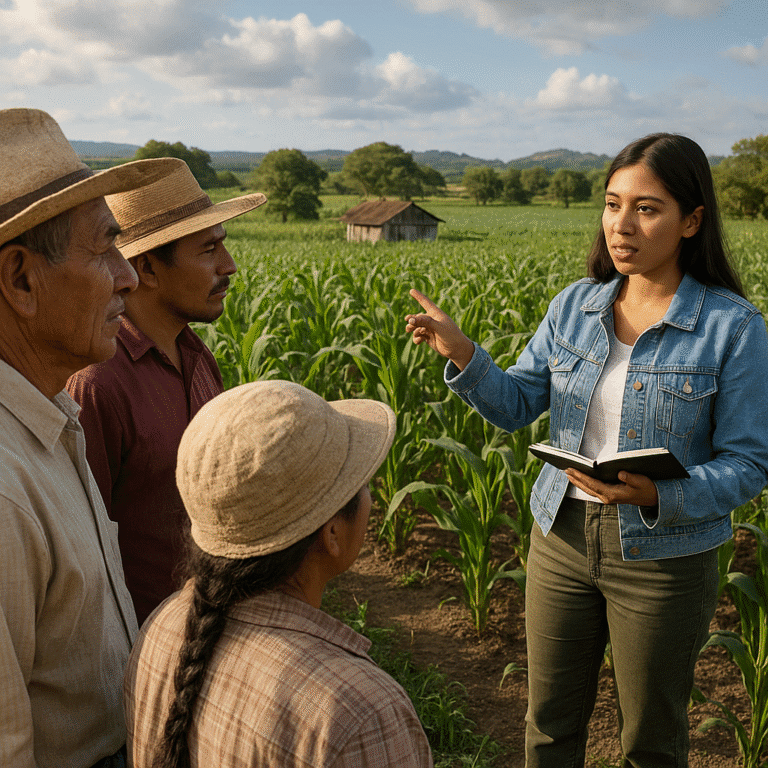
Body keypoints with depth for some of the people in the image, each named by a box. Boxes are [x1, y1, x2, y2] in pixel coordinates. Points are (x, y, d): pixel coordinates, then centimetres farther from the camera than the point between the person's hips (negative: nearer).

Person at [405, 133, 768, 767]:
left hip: (662, 557, -3)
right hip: (564, 535, 4)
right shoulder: (576, 304, -1)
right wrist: (462, 354, -18)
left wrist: (658, 494, -29)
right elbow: (515, 406, 0)